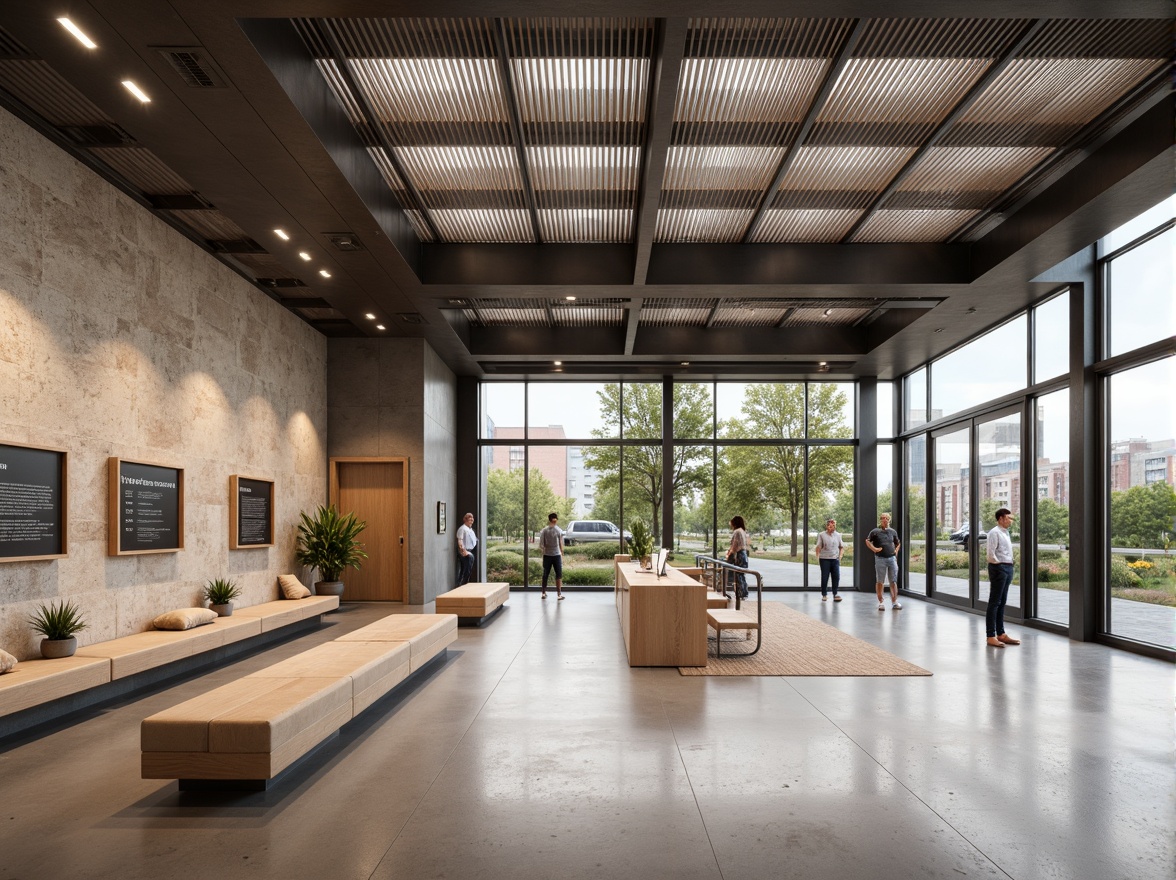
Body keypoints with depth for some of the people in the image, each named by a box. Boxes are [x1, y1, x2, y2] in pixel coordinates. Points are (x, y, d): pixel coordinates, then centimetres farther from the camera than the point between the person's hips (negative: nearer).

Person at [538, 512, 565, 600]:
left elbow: (541, 544, -3)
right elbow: (561, 544, -5)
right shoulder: (559, 530, -6)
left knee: (545, 574, 11)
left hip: (547, 555, 2)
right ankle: (559, 593, 5)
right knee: (558, 575, 6)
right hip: (557, 555, -2)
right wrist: (562, 555, 2)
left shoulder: (544, 531, -2)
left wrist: (542, 550, 14)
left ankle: (544, 593, 14)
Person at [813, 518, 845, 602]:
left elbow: (841, 547, 18)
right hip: (825, 559, -3)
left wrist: (840, 555, 5)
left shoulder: (838, 535, 10)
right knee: (824, 577, 2)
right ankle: (824, 595, 12)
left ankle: (835, 594, 8)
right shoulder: (822, 535, 0)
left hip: (835, 559, 3)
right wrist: (817, 556, -12)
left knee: (836, 577, -2)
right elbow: (818, 547, -2)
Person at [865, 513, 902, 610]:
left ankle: (894, 602, 3)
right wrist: (874, 549, -11)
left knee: (893, 581, 0)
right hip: (880, 559, -3)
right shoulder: (876, 532, 1)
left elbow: (898, 543, 25)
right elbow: (867, 541, 0)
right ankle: (880, 602, 9)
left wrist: (896, 550, 10)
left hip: (892, 558, 3)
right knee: (879, 581, 2)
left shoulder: (893, 532, 12)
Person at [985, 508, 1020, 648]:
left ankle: (1001, 633, 23)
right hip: (999, 568, -9)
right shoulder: (995, 533, -13)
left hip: (1008, 568, 9)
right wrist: (998, 563, -7)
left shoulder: (1006, 533, 15)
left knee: (1002, 603, 15)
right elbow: (990, 554, -20)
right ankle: (991, 636, -4)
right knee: (994, 603, -6)